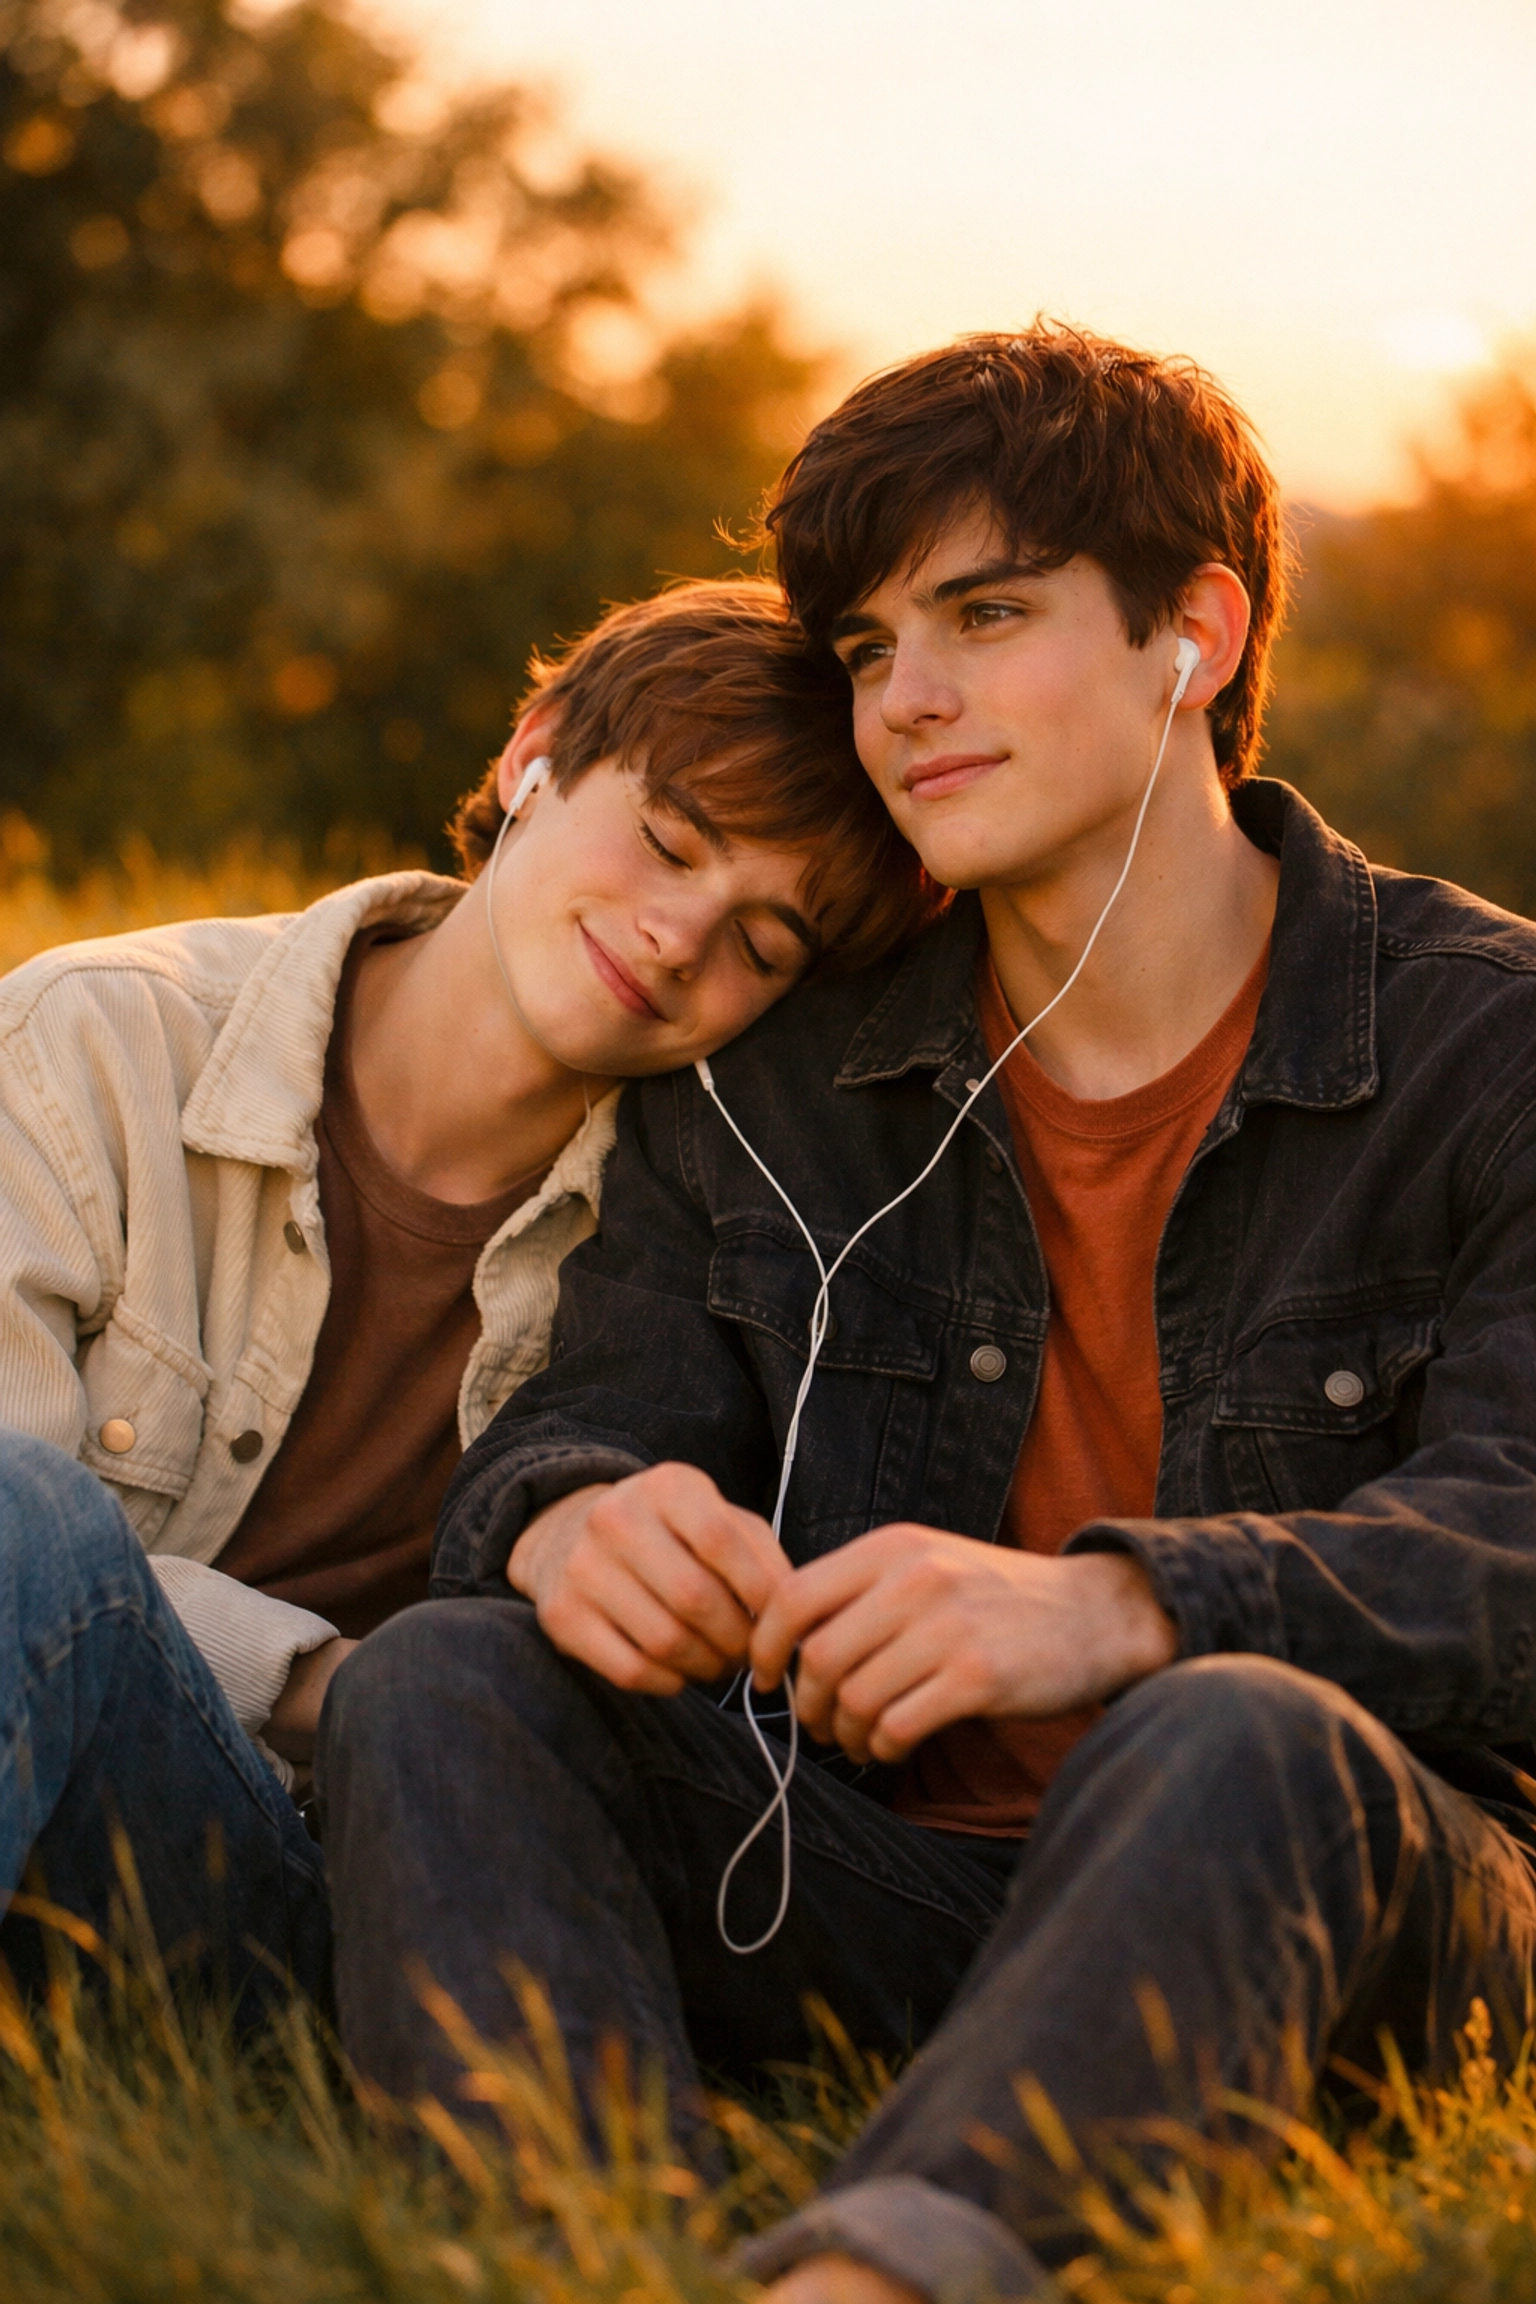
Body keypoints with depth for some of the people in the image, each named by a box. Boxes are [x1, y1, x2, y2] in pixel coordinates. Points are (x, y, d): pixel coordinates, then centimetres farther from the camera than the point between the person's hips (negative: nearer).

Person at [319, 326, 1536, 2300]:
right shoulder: (770, 1081, 11)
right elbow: (592, 1425, 5)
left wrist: (1111, 1608, -35)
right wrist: (570, 1524, -22)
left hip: (1322, 1912, -3)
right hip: (870, 1889, 4)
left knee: (1243, 1745, -36)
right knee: (441, 1684, -20)